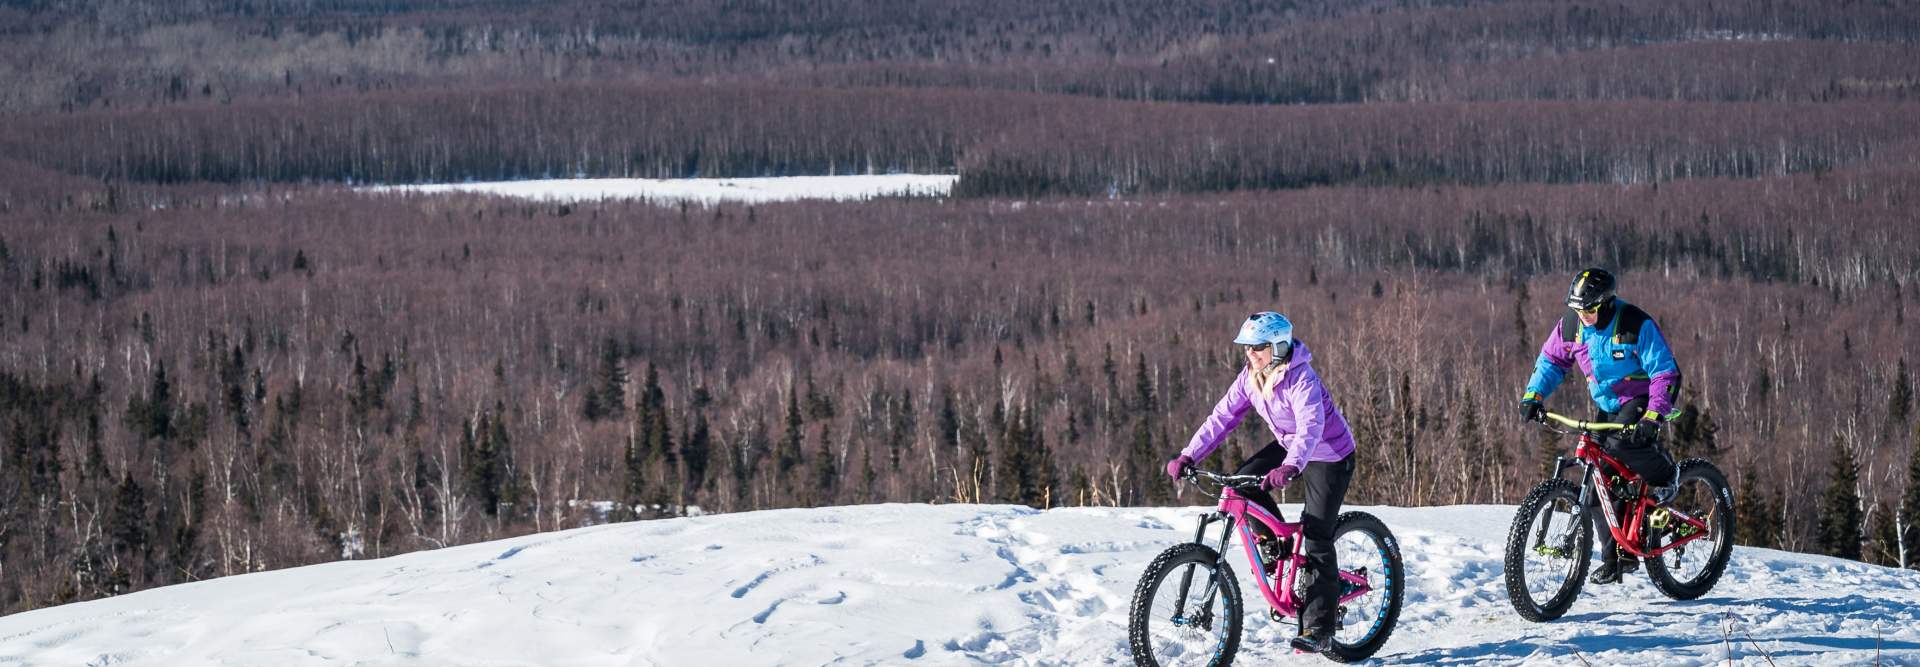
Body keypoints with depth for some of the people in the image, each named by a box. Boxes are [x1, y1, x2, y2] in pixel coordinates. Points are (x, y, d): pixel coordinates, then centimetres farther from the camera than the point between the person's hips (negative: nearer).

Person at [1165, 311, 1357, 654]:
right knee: (1243, 481, -14)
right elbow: (1223, 416, -9)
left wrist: (1290, 467, -61)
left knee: (1317, 538, -11)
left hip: (1330, 456, -8)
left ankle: (1319, 629, -7)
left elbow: (1311, 426, -44)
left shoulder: (1301, 379, -31)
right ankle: (1278, 547, 8)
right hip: (1288, 445, 8)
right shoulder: (1250, 377, -8)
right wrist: (1188, 456, -19)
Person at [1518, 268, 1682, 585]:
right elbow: (1551, 360, 9)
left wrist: (1653, 418, -35)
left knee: (1620, 444, -36)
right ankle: (1618, 556, 8)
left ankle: (1664, 473, -6)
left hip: (1640, 399, -6)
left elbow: (1666, 374, -23)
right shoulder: (1571, 324, -6)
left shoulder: (1637, 325, -22)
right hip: (1607, 406, 6)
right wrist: (1533, 395, -8)